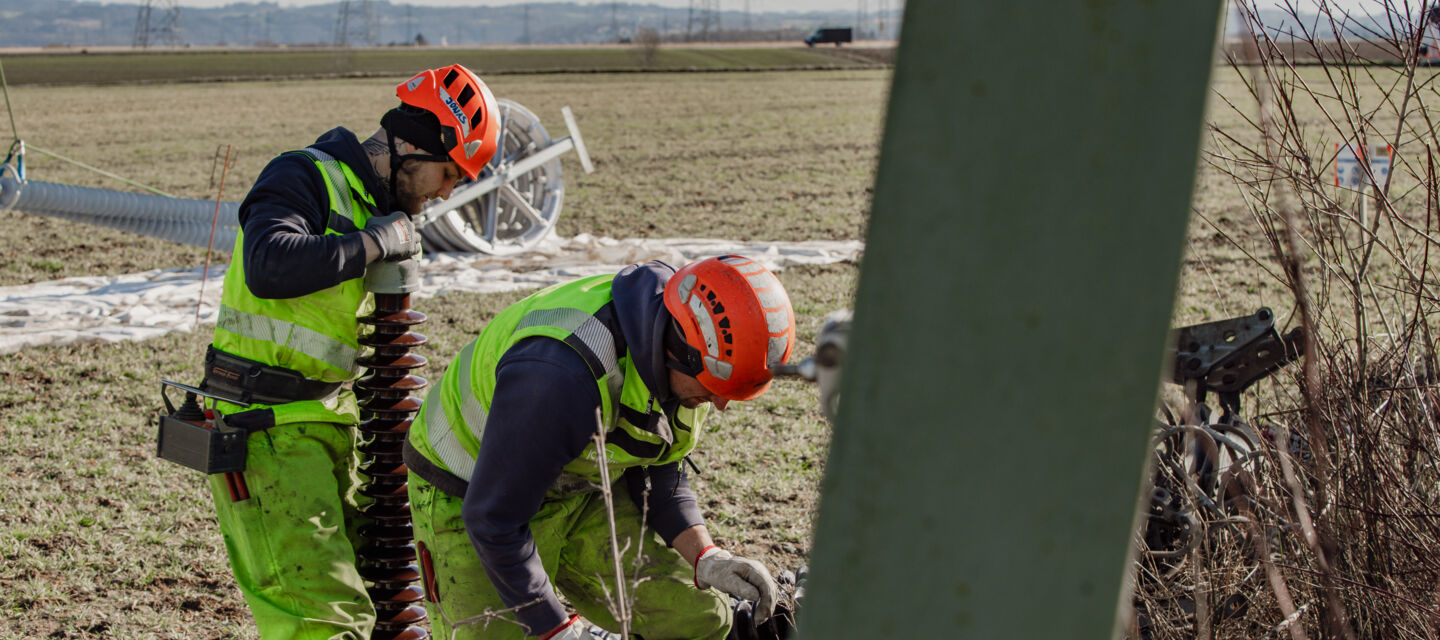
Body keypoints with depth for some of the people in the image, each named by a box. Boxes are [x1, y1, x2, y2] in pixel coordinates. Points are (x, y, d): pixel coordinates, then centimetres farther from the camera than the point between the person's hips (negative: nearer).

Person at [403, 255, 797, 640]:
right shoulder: (560, 375, -40)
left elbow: (657, 475, 2)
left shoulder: (690, 364, -15)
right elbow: (493, 519, -31)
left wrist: (705, 558, -14)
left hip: (582, 492, 7)